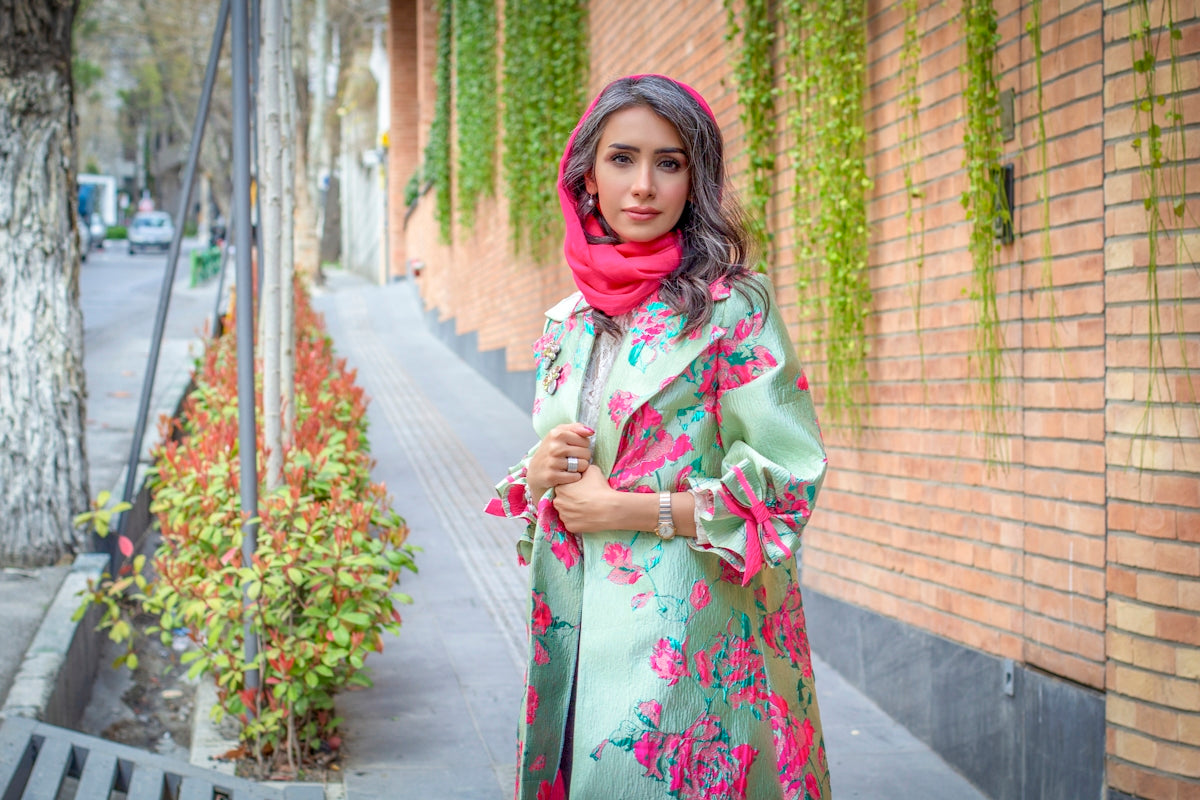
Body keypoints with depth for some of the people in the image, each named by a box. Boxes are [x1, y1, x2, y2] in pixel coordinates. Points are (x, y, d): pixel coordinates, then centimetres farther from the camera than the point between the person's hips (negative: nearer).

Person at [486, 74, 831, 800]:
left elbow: (786, 483, -12)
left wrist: (623, 508, -11)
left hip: (686, 633, -5)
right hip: (575, 630, 5)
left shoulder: (732, 305, -7)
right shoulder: (568, 324, 12)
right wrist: (540, 473, -3)